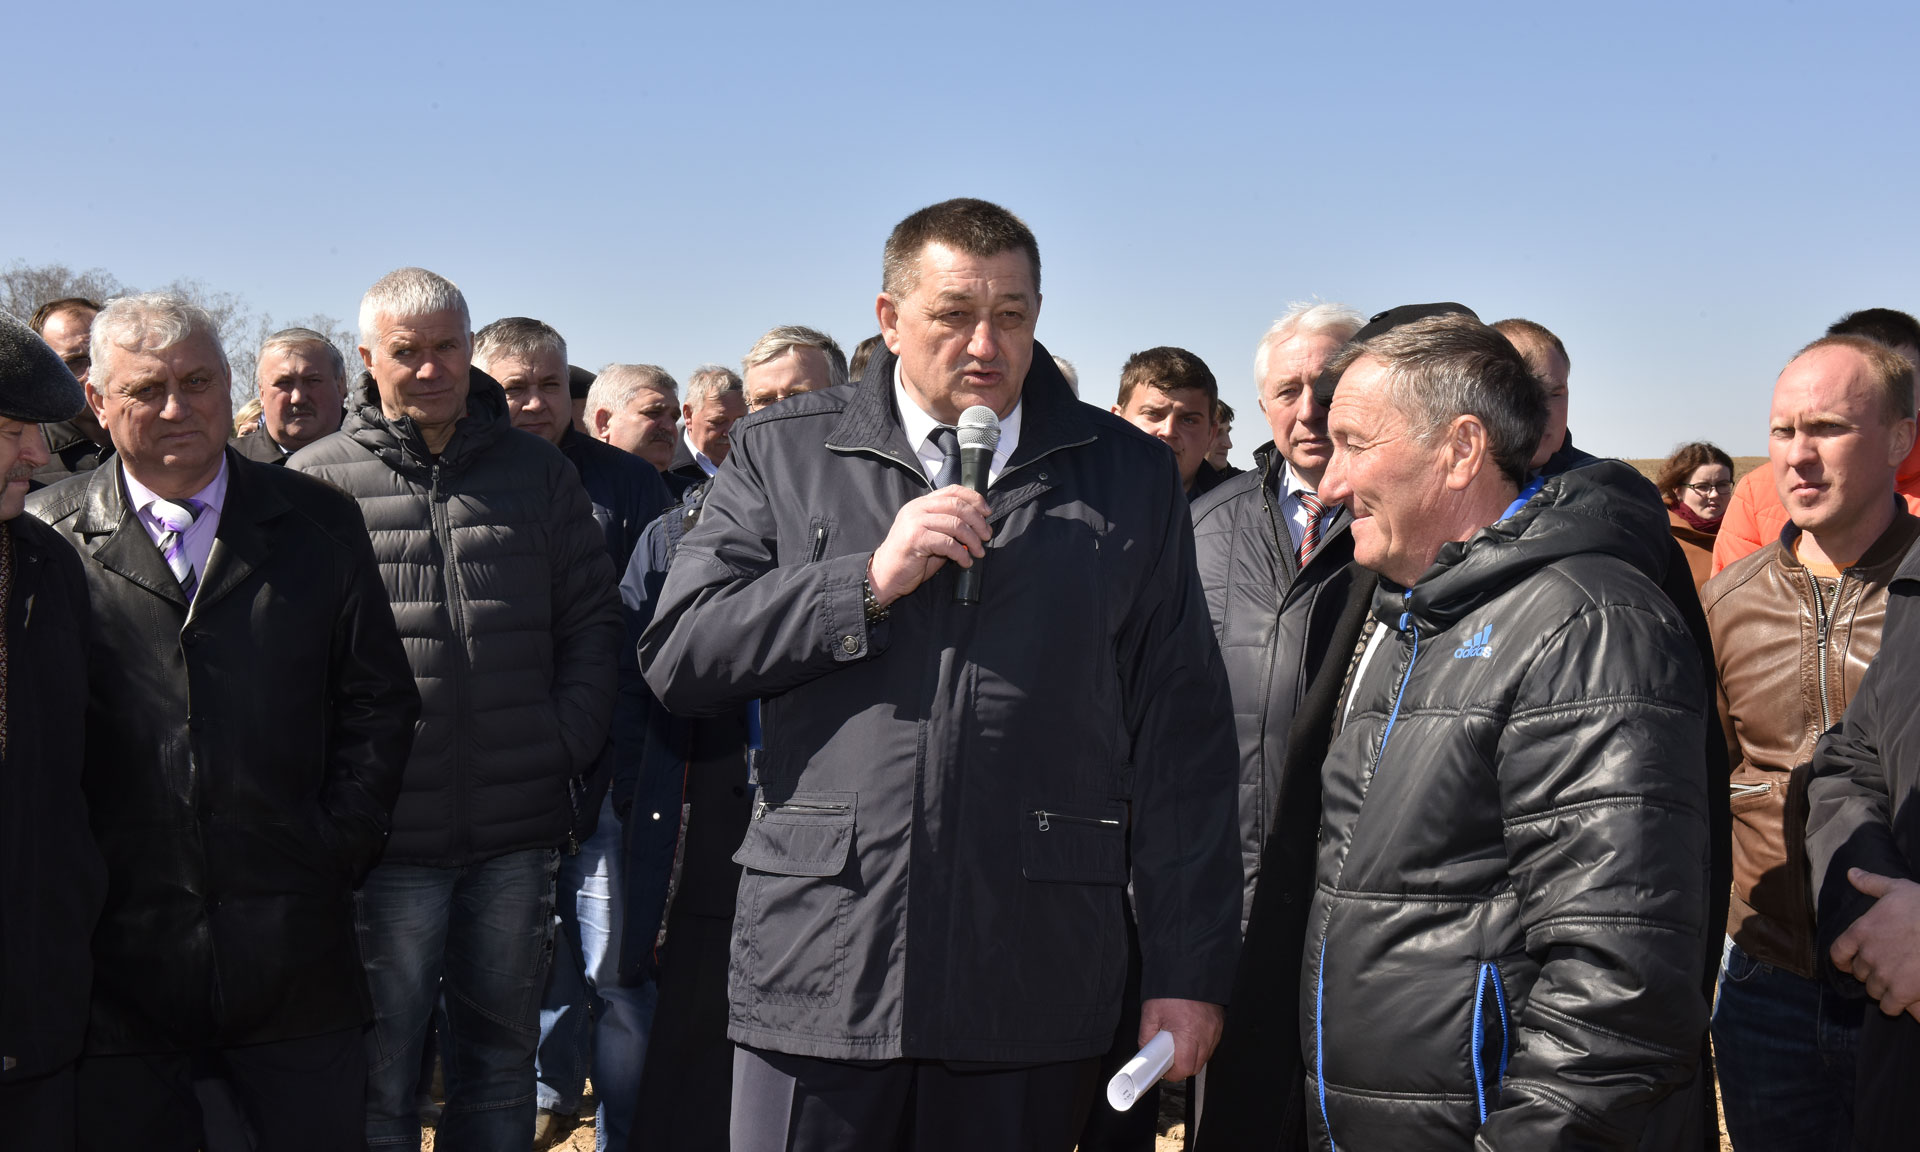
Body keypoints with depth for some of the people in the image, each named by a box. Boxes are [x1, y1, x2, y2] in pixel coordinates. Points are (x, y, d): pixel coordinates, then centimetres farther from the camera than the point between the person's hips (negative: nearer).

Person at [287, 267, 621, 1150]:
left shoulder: (538, 472, 10)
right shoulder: (315, 481, 0)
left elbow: (592, 621, 12)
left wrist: (569, 742, 0)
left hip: (519, 833, 3)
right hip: (385, 837, -3)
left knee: (500, 1058, 16)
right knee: (379, 1078, 6)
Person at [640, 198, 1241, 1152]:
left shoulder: (1128, 474, 9)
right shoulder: (783, 454, 9)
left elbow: (1179, 740, 6)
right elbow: (676, 656, 0)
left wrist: (1186, 969, 1)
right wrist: (869, 582, -10)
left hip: (1033, 991, 1)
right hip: (820, 969, 0)